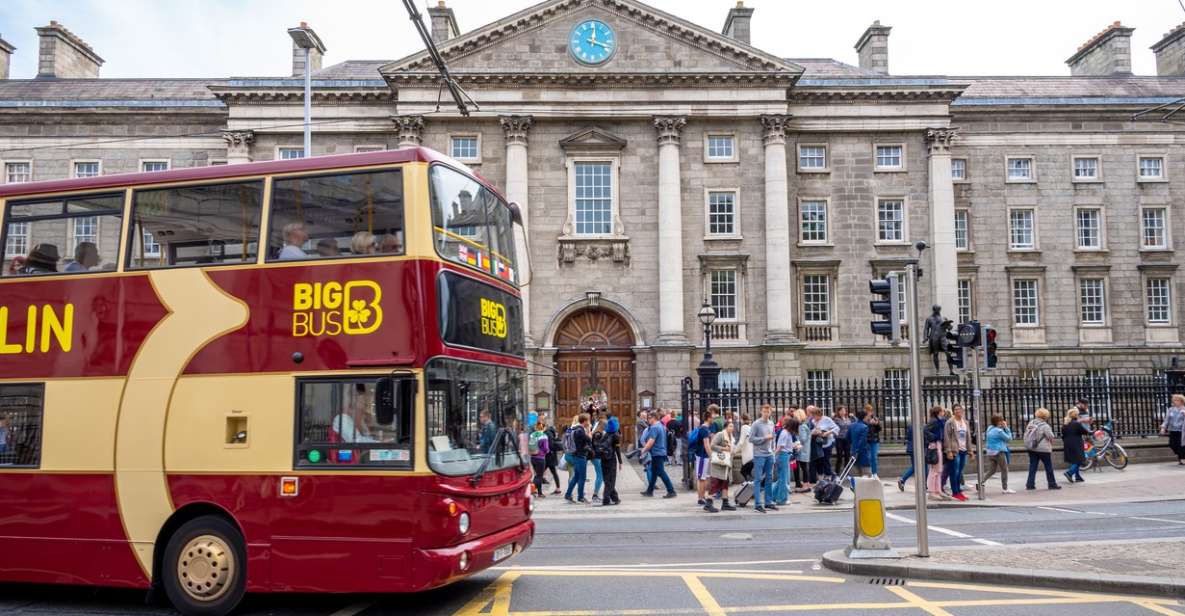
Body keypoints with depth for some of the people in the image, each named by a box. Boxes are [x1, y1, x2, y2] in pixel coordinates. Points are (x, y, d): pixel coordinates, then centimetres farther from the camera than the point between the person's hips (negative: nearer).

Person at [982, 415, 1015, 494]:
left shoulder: (990, 429, 7)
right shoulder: (999, 431, -17)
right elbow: (1009, 438, -7)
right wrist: (1006, 428, -1)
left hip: (990, 452, 8)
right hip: (998, 452, -8)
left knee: (992, 470, 16)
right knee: (1004, 470, 5)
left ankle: (981, 483, 3)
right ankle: (1005, 489, 10)